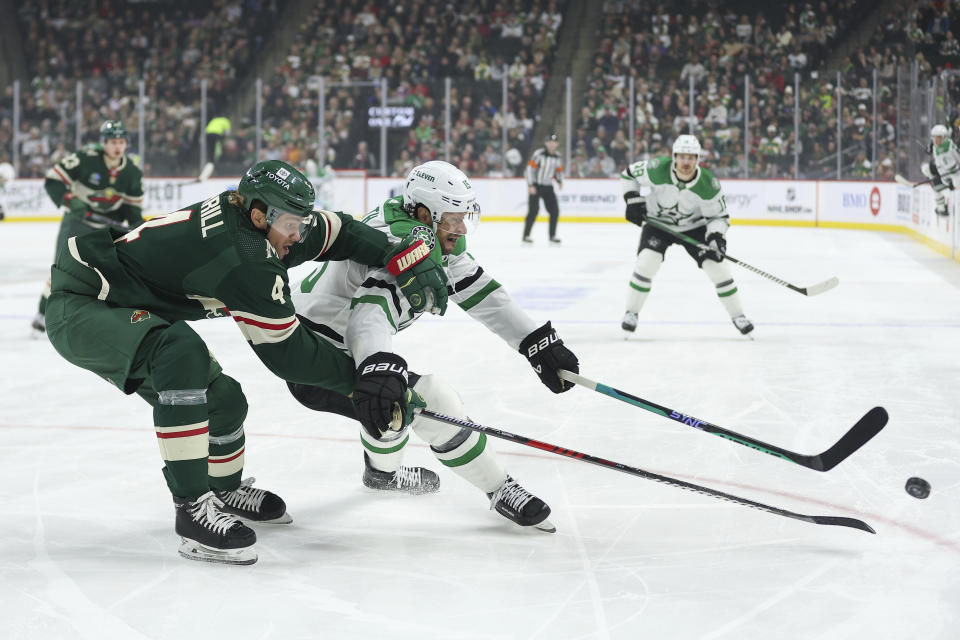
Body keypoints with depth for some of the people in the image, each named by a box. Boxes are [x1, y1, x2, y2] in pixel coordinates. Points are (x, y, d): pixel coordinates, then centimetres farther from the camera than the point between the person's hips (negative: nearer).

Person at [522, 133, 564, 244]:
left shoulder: (556, 156, 6)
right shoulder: (539, 154, -15)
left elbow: (558, 170, 19)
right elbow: (530, 168, -16)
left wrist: (559, 180, 0)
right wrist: (530, 185, -20)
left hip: (548, 187, 6)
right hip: (536, 186, -6)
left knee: (555, 211, 1)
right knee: (533, 211, -12)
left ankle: (552, 235, 12)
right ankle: (526, 235, -4)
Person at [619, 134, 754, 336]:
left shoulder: (708, 184, -25)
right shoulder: (657, 170, -27)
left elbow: (719, 215, -12)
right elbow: (629, 174, -9)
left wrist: (716, 235, -30)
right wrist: (633, 201, -18)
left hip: (694, 226, 1)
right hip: (658, 222, -1)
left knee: (717, 266, -8)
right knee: (646, 263, -21)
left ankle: (738, 316, 8)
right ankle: (631, 313, -3)